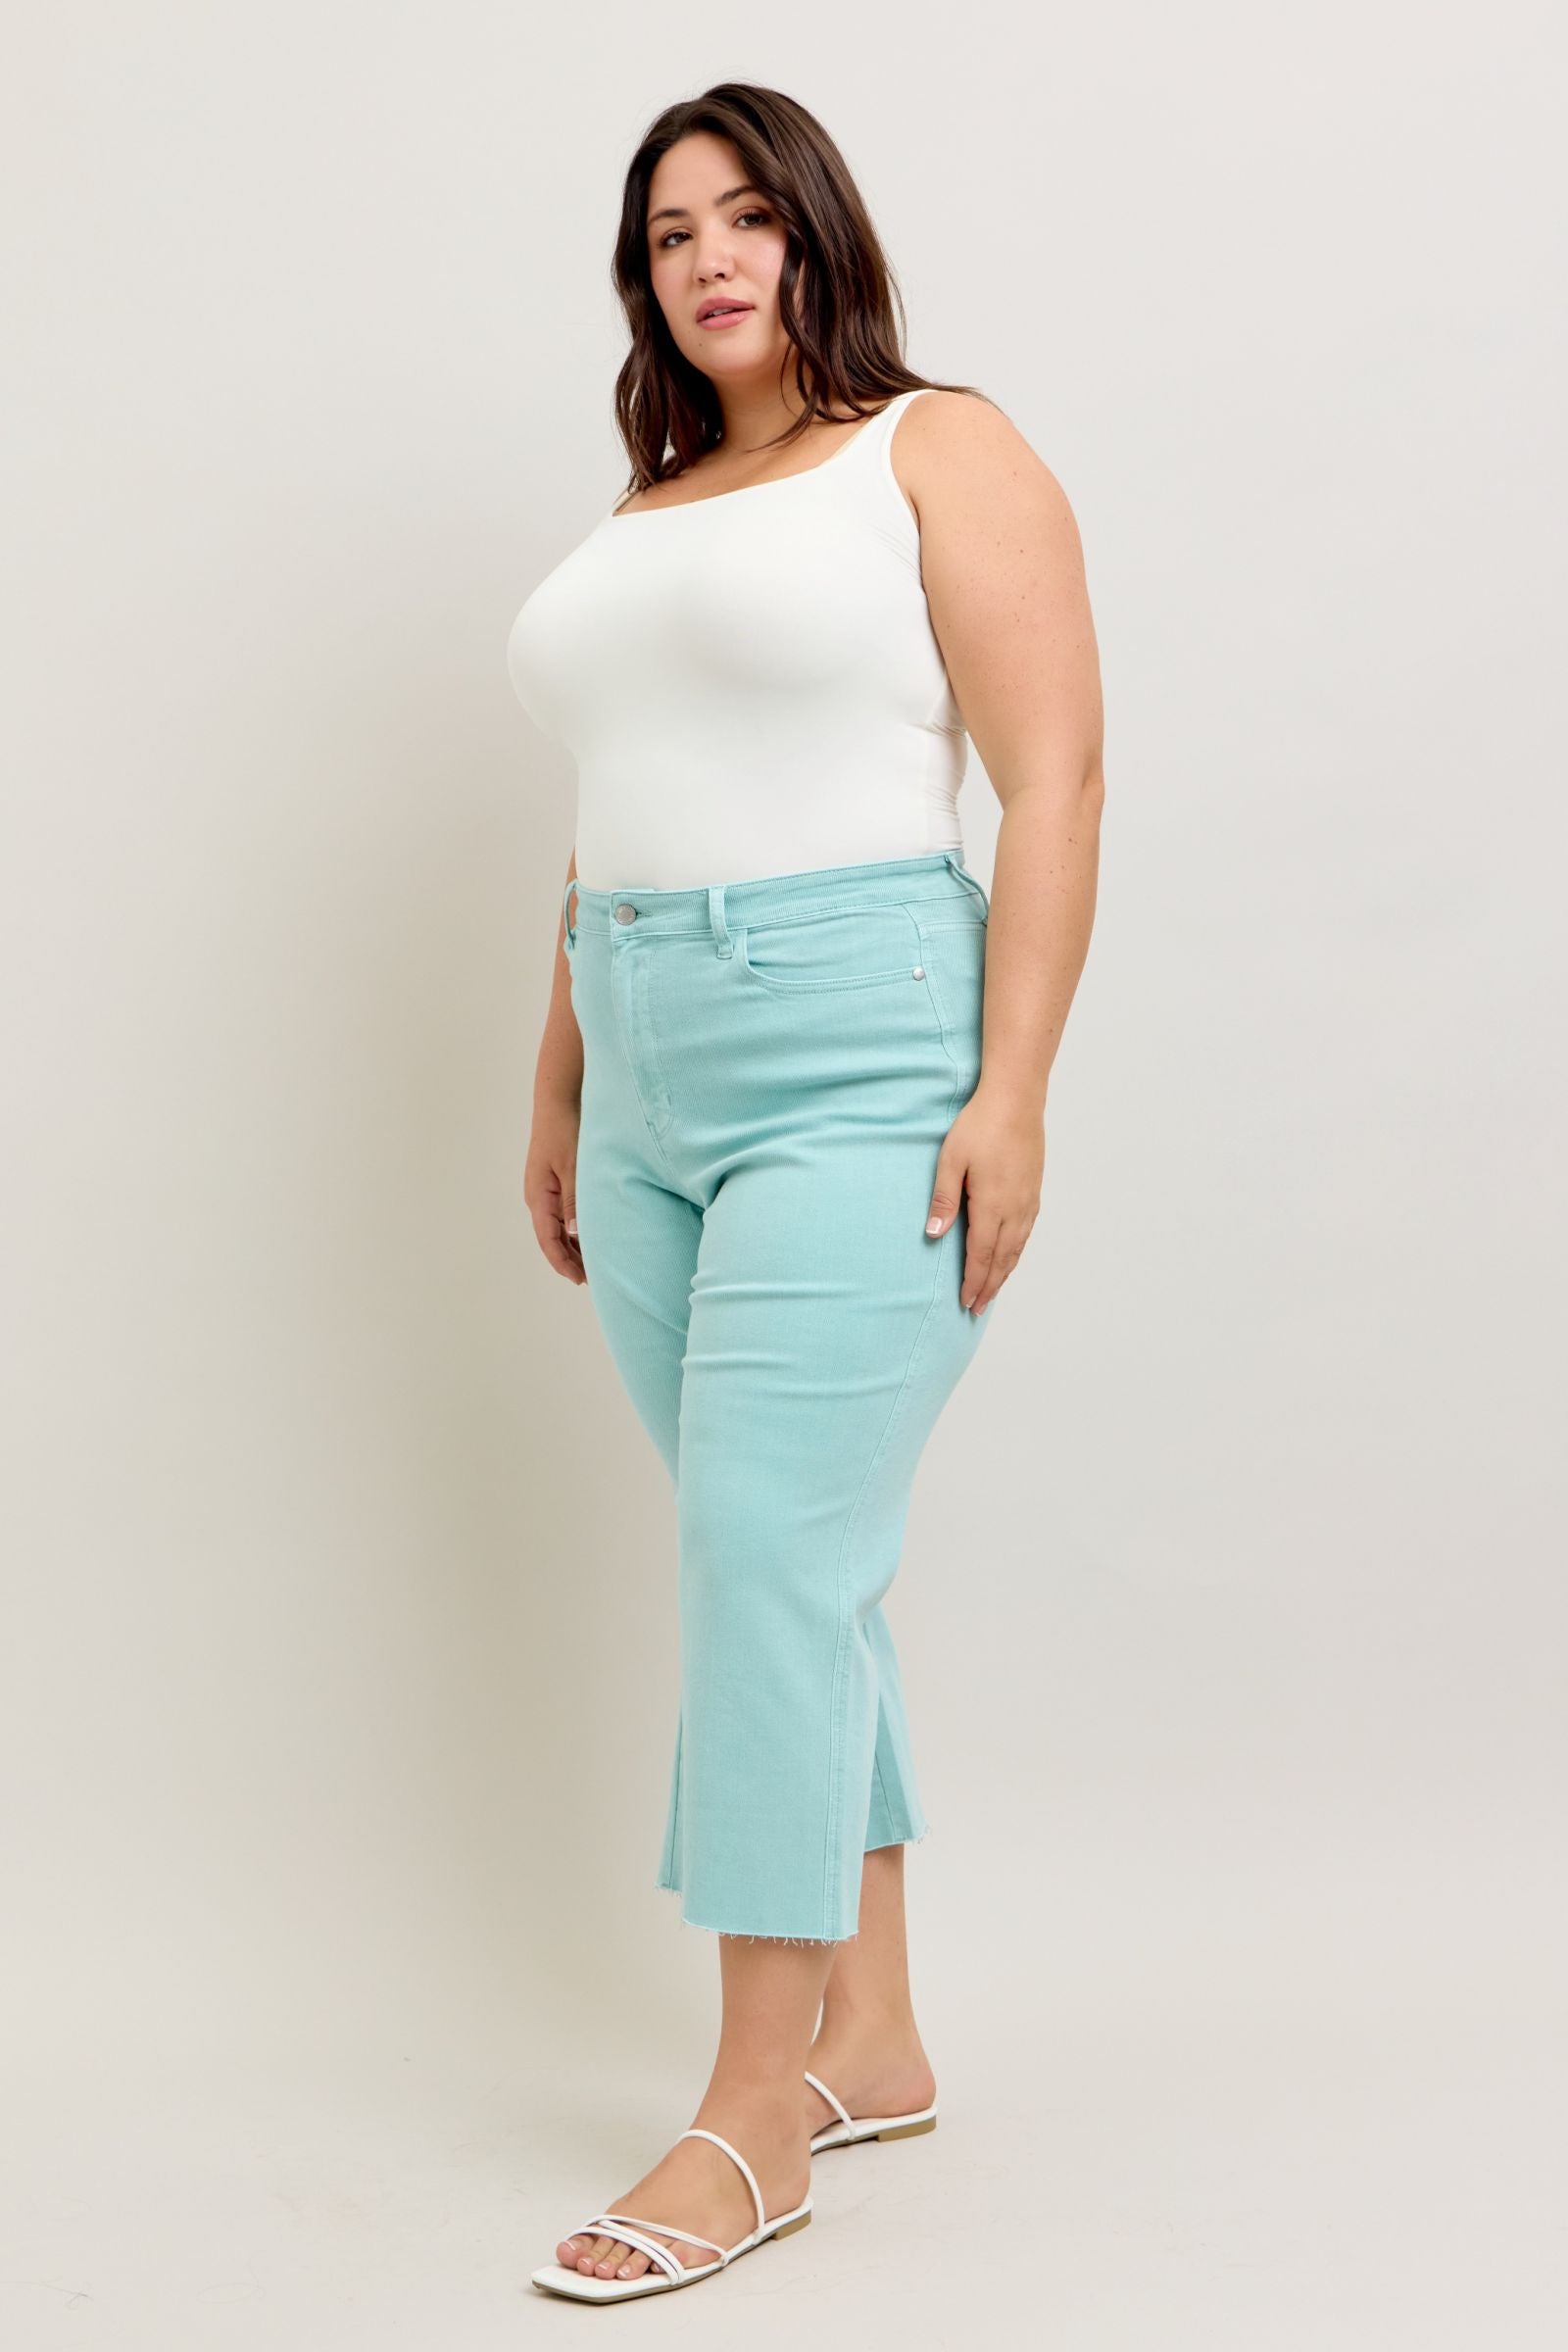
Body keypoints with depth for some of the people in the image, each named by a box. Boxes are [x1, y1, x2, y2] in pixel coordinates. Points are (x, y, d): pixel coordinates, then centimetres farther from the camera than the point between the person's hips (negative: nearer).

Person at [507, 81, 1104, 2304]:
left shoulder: (939, 451, 0)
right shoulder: (641, 512, 20)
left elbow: (1055, 783, -8)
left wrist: (1012, 1093, -17)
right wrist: (558, 1094, 19)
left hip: (861, 1062, -7)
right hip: (654, 1075, 7)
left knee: (772, 1558, -11)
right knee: (799, 1565, 9)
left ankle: (756, 2117, -3)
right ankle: (872, 2042, 18)